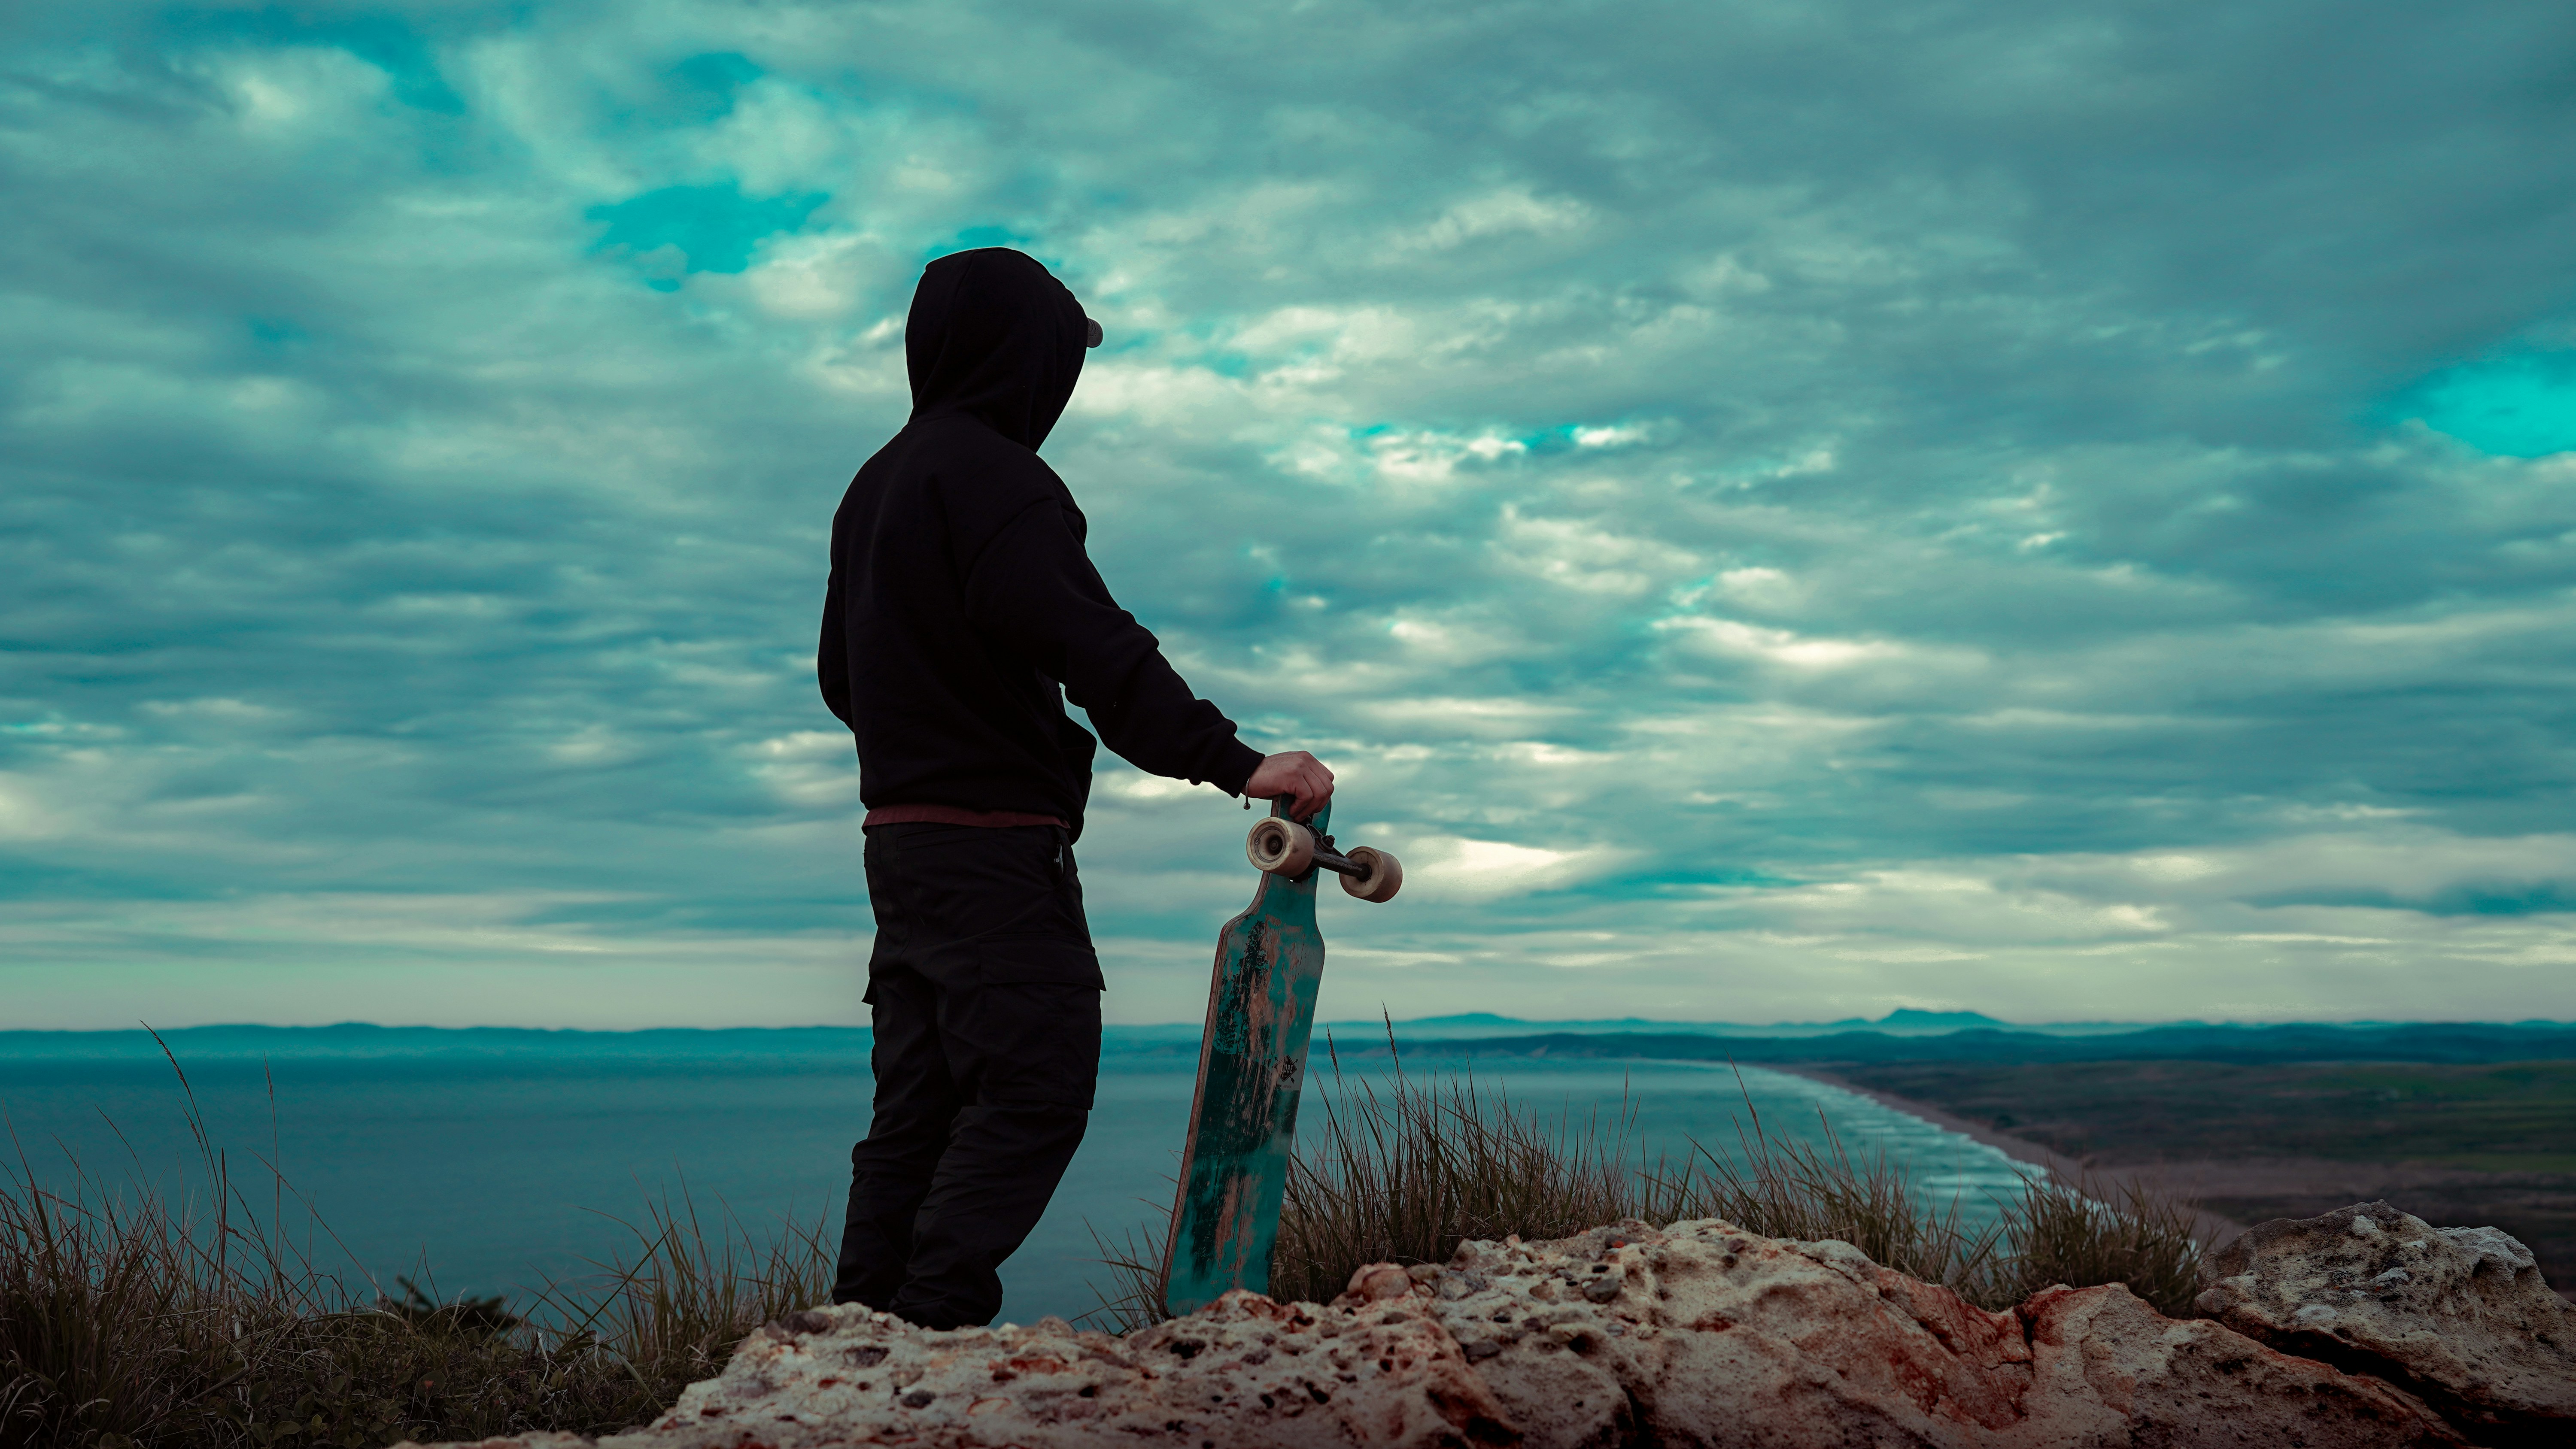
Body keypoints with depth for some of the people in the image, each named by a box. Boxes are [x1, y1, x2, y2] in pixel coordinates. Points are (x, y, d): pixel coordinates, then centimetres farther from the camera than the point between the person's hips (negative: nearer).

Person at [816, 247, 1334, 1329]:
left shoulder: (874, 486, 20)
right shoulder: (993, 475, -11)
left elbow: (841, 675, 26)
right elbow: (1091, 645, -23)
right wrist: (1232, 761, -27)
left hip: (898, 836, 10)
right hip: (995, 846, -10)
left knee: (919, 1104, 10)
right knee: (1036, 1088, -9)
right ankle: (937, 1321, -15)